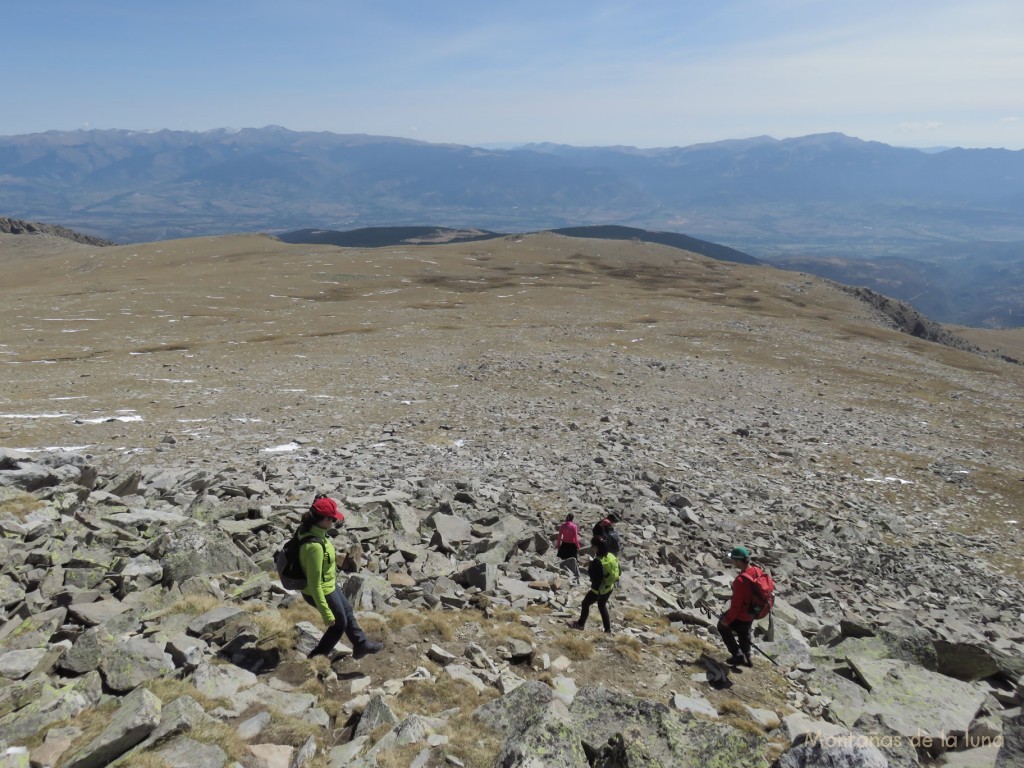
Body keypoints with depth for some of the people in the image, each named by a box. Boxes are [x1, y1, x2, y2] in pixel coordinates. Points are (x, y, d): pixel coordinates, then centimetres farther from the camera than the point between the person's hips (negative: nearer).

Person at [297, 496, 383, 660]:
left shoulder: (311, 529, -11)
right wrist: (326, 614, -23)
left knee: (347, 611, 27)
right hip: (321, 592, -8)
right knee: (340, 623, 17)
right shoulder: (314, 546, -39)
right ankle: (316, 657, 36)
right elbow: (314, 585, -31)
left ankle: (361, 645, 48)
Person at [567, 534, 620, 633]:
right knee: (602, 606, 25)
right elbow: (616, 572, 4)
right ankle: (607, 629, 29)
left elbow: (595, 577, -25)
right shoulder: (611, 556, -7)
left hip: (599, 589, -7)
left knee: (585, 604, 16)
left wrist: (589, 569, -9)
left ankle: (580, 624, 32)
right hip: (609, 588, 7)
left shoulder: (597, 561, -29)